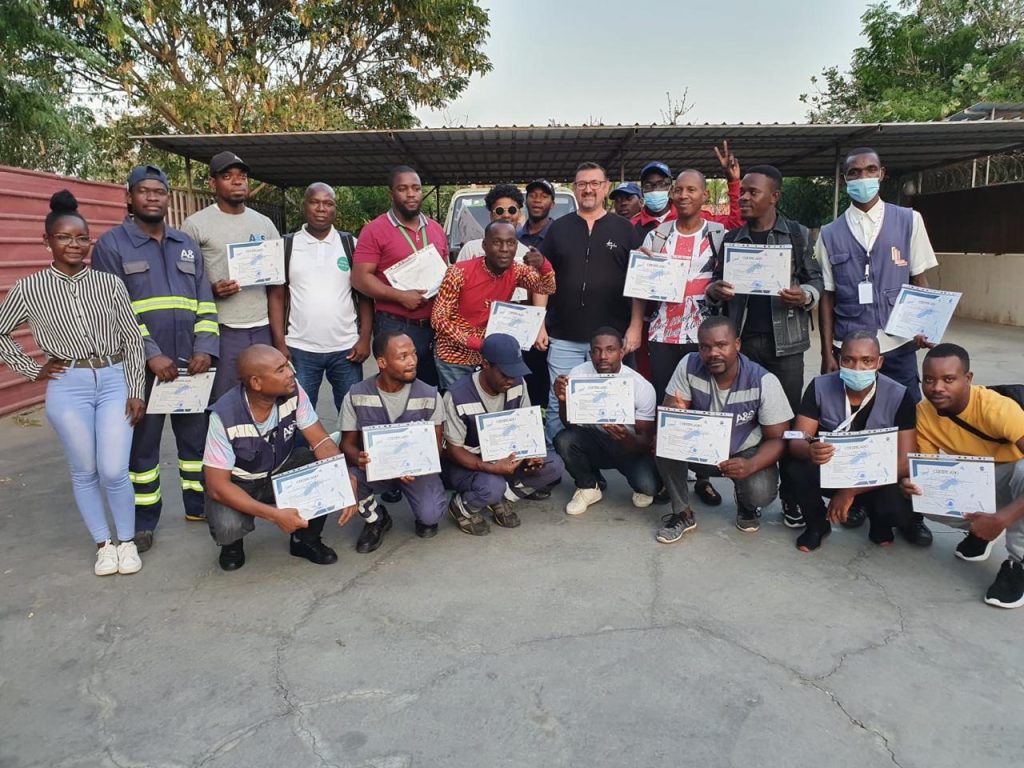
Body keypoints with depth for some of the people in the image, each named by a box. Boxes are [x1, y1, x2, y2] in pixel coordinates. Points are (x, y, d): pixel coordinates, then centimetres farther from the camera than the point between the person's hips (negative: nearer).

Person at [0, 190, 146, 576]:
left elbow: (132, 339, 3)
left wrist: (136, 391, -1)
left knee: (114, 471, -4)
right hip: (67, 388, 0)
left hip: (114, 382, 0)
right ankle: (103, 544, 26)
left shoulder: (109, 283, 1)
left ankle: (127, 541, 19)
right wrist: (31, 370, 3)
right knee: (84, 472, 8)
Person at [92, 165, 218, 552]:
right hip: (142, 365, -4)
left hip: (191, 362, 4)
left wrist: (205, 348, -5)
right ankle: (143, 520, 16)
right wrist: (151, 355, -16)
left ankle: (199, 505, 26)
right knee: (142, 442, 5)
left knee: (196, 434, 11)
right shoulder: (111, 244, 0)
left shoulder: (187, 245, 14)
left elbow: (205, 301, 10)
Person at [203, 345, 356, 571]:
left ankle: (306, 539, 1)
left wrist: (346, 479, -36)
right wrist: (274, 514, -36)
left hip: (282, 469, 3)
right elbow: (217, 485, -27)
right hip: (237, 484, -3)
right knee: (228, 526, -33)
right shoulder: (224, 416, -30)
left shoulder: (293, 392, -21)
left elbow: (322, 442, -16)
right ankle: (232, 542, 6)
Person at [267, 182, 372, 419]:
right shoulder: (286, 246, 4)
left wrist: (365, 338, -4)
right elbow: (277, 296, 3)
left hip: (346, 347, 0)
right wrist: (279, 343, -5)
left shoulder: (351, 244, 5)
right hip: (300, 349, 0)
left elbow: (364, 295, 5)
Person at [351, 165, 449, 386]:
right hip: (396, 328, -5)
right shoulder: (375, 230, -5)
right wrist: (401, 296, -19)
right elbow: (360, 278, -11)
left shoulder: (436, 229, 12)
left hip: (434, 325, 5)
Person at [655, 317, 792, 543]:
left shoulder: (763, 381, -23)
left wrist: (750, 465, -39)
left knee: (760, 492, -31)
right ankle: (682, 513, -7)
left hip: (745, 453, -2)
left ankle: (747, 506, 11)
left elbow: (777, 438, -18)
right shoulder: (689, 366, -18)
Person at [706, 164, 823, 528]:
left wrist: (804, 296, -16)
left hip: (785, 340, -2)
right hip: (741, 340, 3)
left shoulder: (798, 235, 3)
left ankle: (791, 496, 15)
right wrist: (715, 290, -8)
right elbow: (715, 283, 14)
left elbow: (816, 280, 5)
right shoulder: (731, 239, 11)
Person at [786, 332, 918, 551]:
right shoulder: (820, 387, -14)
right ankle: (817, 522, 1)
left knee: (899, 510, -31)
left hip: (877, 479, -1)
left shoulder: (898, 396, -17)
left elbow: (904, 462, -21)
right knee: (794, 464, -30)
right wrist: (809, 450, -46)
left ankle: (878, 519, 10)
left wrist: (850, 492, -30)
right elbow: (796, 442, -19)